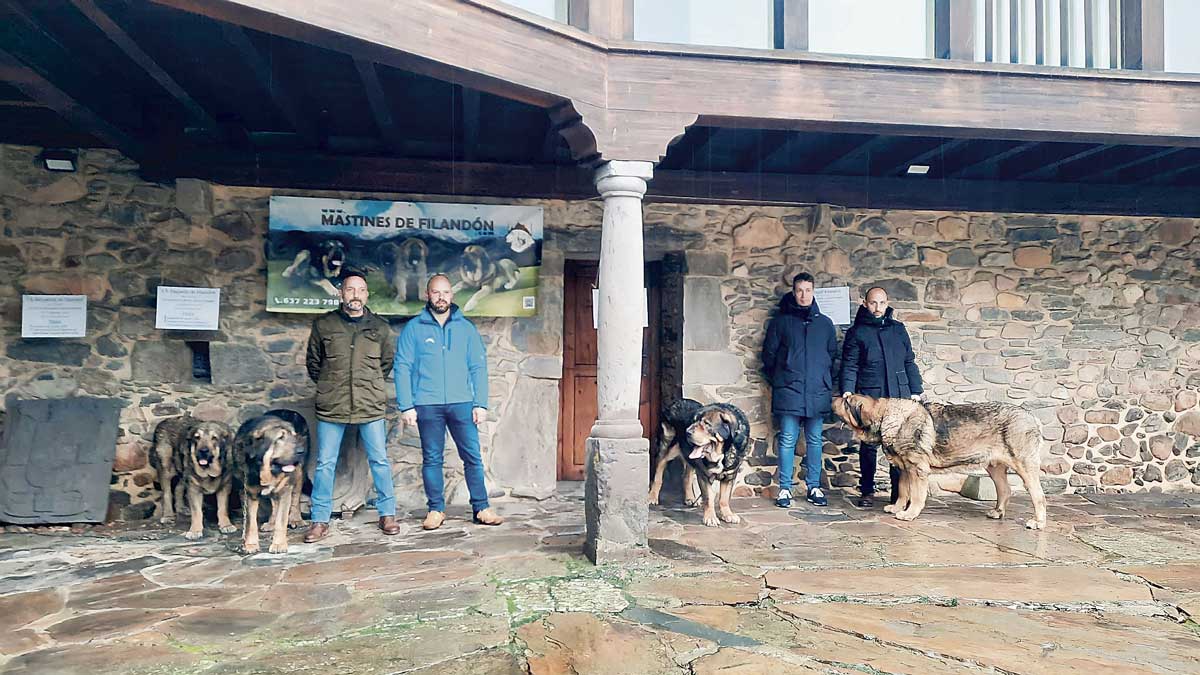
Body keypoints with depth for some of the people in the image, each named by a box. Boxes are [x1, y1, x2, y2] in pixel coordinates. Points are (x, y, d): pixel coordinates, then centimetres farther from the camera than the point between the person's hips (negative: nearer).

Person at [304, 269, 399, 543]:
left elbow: (388, 361, 17)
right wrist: (328, 386, 10)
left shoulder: (379, 327, 6)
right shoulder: (323, 325, 4)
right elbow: (313, 362, 14)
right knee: (325, 464, 3)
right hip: (331, 407, 0)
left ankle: (387, 514, 18)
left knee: (380, 461, 5)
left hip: (371, 406, 1)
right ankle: (320, 520, 13)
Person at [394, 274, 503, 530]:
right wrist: (406, 406, -8)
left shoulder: (466, 328, 8)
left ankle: (481, 508, 10)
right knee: (432, 459, 6)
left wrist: (481, 403, -2)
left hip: (462, 403, 1)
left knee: (473, 457, 1)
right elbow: (402, 369, 0)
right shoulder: (413, 329, 4)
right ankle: (435, 509, 17)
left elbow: (479, 367, 6)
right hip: (427, 405, -1)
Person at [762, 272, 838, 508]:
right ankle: (785, 488, 5)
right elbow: (769, 354, 7)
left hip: (818, 392, 2)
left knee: (814, 441, 7)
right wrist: (777, 381, 5)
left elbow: (832, 355, 17)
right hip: (788, 392, -2)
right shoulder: (780, 322, 4)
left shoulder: (825, 323, 12)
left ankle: (814, 486, 15)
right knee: (787, 441, -1)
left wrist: (827, 382, 12)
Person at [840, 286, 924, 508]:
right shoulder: (856, 332, 6)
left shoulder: (898, 329, 15)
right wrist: (847, 391, -14)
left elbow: (909, 362, 17)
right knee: (869, 445, 2)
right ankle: (867, 492, 13)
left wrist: (915, 390, 10)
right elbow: (849, 366, 0)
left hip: (899, 397, 2)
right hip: (869, 398, -2)